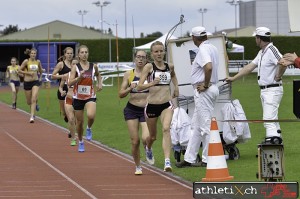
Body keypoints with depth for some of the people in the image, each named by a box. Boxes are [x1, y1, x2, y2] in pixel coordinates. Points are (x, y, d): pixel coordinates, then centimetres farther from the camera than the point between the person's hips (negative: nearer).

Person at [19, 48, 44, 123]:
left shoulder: (38, 61, 3)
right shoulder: (26, 61, -7)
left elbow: (41, 70, 22)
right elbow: (19, 70, -5)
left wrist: (40, 77, 14)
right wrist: (28, 73, -15)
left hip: (36, 82, 0)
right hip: (27, 82, 0)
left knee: (34, 99, -16)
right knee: (29, 102, 10)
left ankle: (32, 117, -15)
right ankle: (35, 105, 47)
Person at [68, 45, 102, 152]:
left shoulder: (93, 66, 1)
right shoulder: (75, 67, -6)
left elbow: (98, 75, 24)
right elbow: (69, 83, -14)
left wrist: (100, 83, 7)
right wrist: (79, 77, -27)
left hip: (90, 96, 0)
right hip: (78, 97, 0)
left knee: (91, 116, -28)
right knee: (79, 121, 9)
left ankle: (89, 129, 5)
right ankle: (80, 142, 33)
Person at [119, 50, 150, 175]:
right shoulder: (129, 74, 4)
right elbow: (121, 94, 4)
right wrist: (130, 88, -13)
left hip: (147, 110, -1)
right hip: (131, 109, 1)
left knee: (146, 138, -19)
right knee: (135, 141, -1)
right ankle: (138, 167, 18)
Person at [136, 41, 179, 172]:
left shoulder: (169, 66, 6)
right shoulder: (149, 67, -6)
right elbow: (139, 87, -13)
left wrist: (176, 87, 17)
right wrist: (151, 83, -29)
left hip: (167, 104, 1)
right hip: (152, 105, -1)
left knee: (166, 129, -24)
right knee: (152, 136, 15)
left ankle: (167, 162, -32)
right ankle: (148, 149, 53)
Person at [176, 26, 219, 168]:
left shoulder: (203, 49, -16)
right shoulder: (213, 48, 14)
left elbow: (208, 67, -31)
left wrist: (205, 84, -20)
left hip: (203, 91, -10)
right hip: (212, 88, 10)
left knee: (205, 125, -5)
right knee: (196, 125, 14)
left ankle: (207, 160, -2)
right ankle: (189, 158, 18)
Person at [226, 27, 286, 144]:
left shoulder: (271, 50, -16)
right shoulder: (261, 52, 16)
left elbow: (283, 63, -32)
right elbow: (250, 67, 20)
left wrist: (278, 77, -19)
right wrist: (233, 78, 20)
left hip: (273, 89, -10)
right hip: (264, 90, 10)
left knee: (269, 119, -16)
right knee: (272, 118, 15)